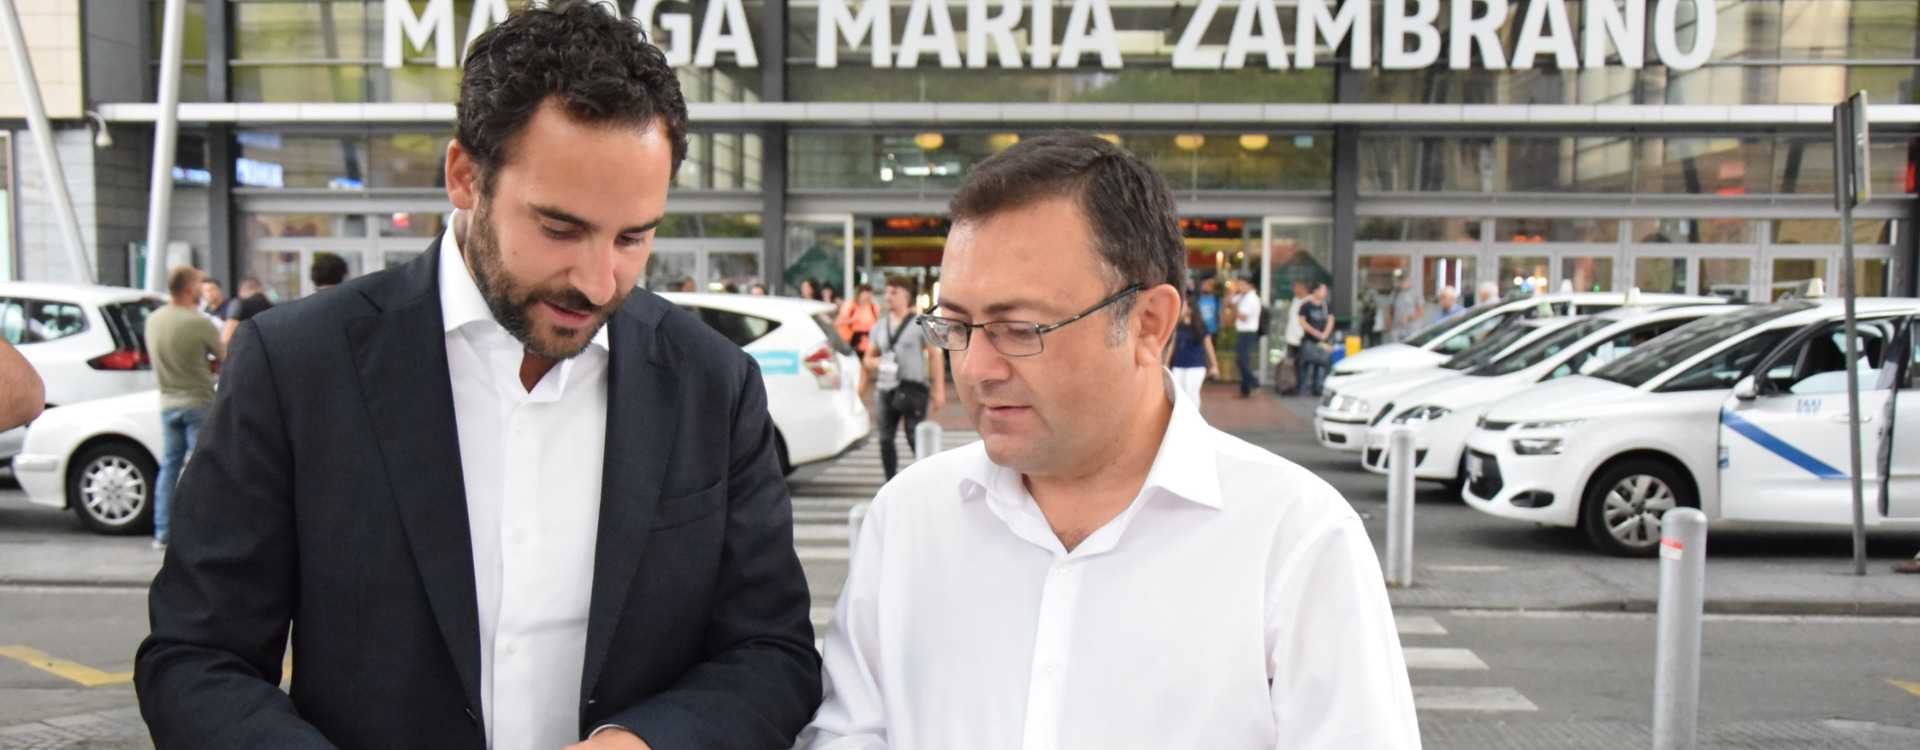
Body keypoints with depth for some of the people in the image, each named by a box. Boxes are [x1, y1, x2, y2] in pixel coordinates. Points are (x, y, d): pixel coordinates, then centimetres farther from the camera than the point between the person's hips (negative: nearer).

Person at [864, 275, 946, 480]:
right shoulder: (880, 326, 16)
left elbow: (935, 356, -3)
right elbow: (869, 358, 22)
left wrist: (939, 390, -10)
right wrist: (875, 362, -4)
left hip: (913, 388, -5)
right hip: (887, 388, 5)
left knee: (915, 439, -9)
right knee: (885, 439, 4)